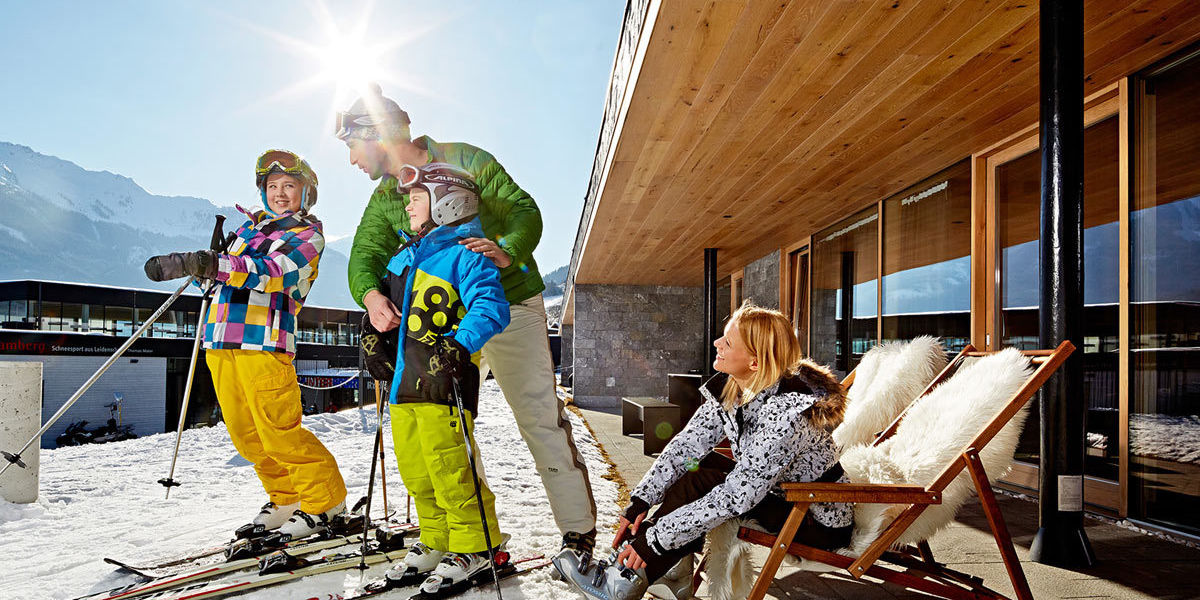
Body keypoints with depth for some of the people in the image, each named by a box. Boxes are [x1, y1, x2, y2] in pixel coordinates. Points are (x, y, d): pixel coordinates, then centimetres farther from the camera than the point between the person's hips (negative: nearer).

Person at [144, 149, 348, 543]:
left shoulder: (308, 235, 0)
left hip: (264, 337, -7)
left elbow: (270, 272, -19)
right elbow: (228, 266, 36)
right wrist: (176, 264, 20)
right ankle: (287, 499, 22)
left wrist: (217, 265, -33)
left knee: (279, 431, -11)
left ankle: (326, 500, 5)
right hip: (222, 338, 7)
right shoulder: (252, 225, 22)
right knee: (245, 434, 8)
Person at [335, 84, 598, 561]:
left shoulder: (464, 160, -7)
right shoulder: (383, 200, 9)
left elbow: (524, 210, -11)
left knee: (539, 418, -8)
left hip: (511, 305, -6)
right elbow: (365, 255, -3)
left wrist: (507, 252, -33)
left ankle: (578, 531, 2)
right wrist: (370, 294, -26)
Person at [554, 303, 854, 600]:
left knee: (699, 483, -22)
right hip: (776, 490, 8)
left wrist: (657, 538, -30)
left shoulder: (785, 413, -33)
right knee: (692, 462, -2)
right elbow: (687, 443, -8)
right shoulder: (729, 388, -8)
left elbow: (735, 497, -33)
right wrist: (640, 501, -16)